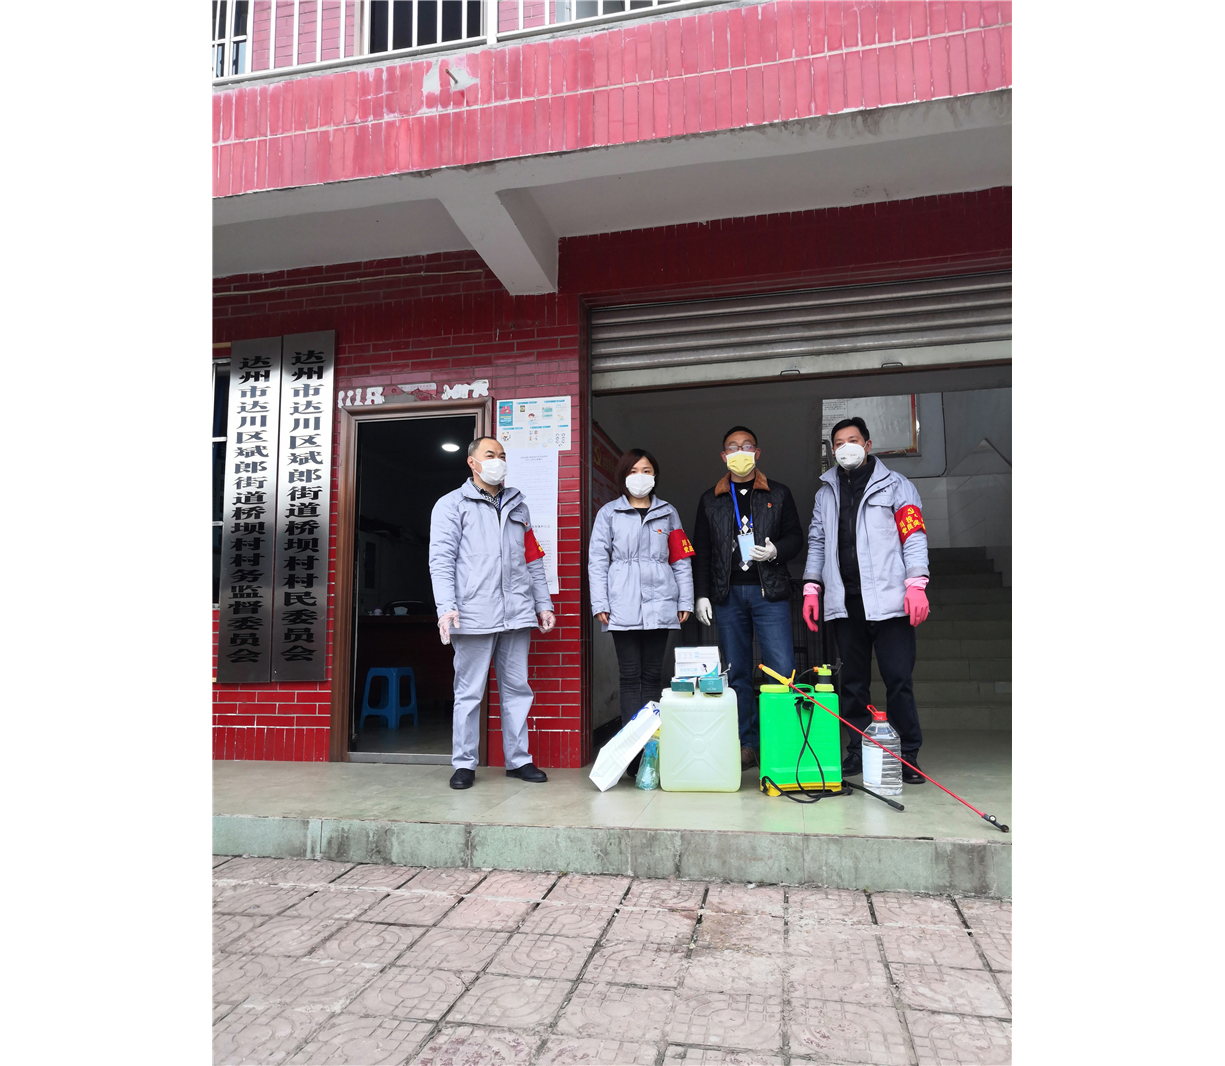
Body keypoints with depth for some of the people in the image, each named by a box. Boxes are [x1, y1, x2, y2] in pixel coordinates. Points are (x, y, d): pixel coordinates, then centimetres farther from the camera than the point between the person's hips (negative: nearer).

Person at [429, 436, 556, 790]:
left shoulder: (517, 507, 20)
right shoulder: (452, 505, 5)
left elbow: (533, 560, 20)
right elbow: (441, 560, -4)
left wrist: (543, 604, 13)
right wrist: (446, 607, -15)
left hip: (516, 615, 5)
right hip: (473, 616, -4)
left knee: (517, 689, 9)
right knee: (469, 692, 2)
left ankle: (518, 760, 18)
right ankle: (464, 764, 13)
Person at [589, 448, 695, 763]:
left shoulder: (667, 512, 15)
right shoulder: (609, 513, 9)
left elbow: (681, 559, 12)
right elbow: (597, 560, 4)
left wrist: (685, 601, 4)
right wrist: (599, 604, -5)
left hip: (659, 604, 2)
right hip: (623, 607, -2)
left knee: (653, 674, 5)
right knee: (630, 675, -1)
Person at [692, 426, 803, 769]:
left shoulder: (778, 494, 11)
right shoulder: (710, 500, 13)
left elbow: (796, 536, 10)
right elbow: (701, 551, 11)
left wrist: (776, 551, -11)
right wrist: (701, 594, 4)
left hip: (769, 593, -1)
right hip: (727, 596, 1)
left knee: (782, 671, -8)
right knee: (736, 673, 4)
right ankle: (747, 745, 12)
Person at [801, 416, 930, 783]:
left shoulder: (895, 485, 6)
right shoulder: (826, 492, 18)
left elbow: (914, 536, -1)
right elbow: (817, 542, 18)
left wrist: (916, 584, -12)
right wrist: (811, 588, 10)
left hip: (888, 600, -4)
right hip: (844, 602, 4)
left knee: (898, 679, -4)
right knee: (853, 681, 8)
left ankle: (907, 755, 7)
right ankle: (858, 753, 16)